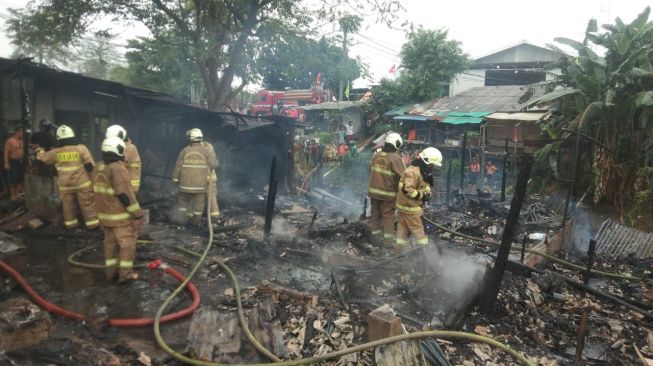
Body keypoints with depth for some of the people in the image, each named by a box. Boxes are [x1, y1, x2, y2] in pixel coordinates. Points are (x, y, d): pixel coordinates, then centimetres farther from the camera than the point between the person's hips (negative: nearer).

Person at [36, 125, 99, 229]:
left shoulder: (56, 152, -1)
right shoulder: (81, 148, -9)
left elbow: (42, 158, 18)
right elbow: (90, 166, -11)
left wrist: (40, 152, 40)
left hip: (65, 185, 3)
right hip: (82, 183, -2)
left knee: (68, 205, 16)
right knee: (88, 204, 4)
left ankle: (70, 223, 26)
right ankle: (92, 223, 9)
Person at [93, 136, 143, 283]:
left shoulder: (100, 168, 8)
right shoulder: (118, 168, -21)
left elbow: (100, 191, 16)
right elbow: (126, 194, -23)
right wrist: (137, 214, -18)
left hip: (105, 214, 9)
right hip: (120, 215, -9)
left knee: (110, 243, 16)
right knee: (127, 243, 2)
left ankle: (111, 272, 24)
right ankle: (125, 274, 6)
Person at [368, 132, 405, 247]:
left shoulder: (376, 155, 4)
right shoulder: (395, 158, -16)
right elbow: (403, 176, -16)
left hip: (374, 191, 6)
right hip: (388, 193, -5)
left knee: (375, 214, 15)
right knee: (388, 215, 4)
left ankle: (376, 236, 26)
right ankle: (388, 240, 8)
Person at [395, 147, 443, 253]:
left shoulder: (420, 171, 12)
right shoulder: (413, 172, -22)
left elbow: (424, 186, 15)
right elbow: (407, 189, -30)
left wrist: (427, 192, -6)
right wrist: (421, 196, -21)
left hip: (404, 205, 10)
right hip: (409, 206, -10)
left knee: (403, 229, 14)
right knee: (418, 231, 1)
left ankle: (399, 250, 21)